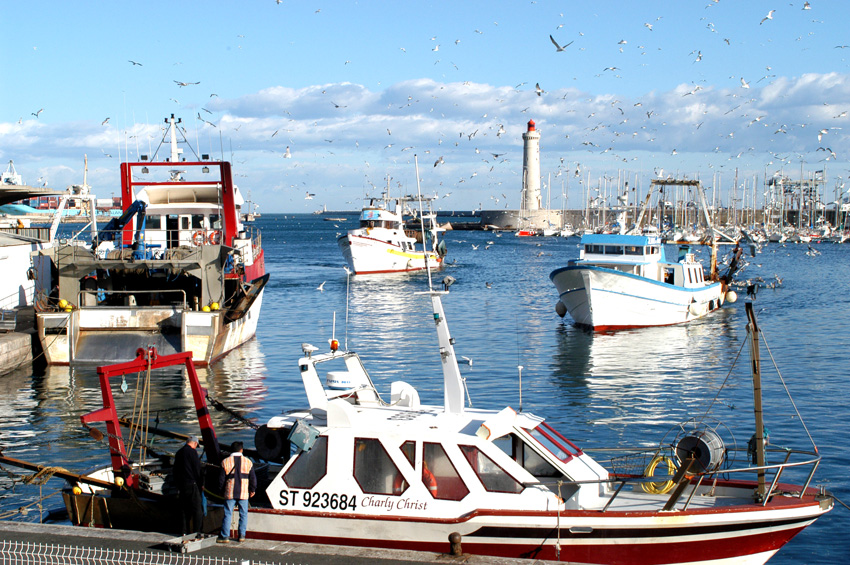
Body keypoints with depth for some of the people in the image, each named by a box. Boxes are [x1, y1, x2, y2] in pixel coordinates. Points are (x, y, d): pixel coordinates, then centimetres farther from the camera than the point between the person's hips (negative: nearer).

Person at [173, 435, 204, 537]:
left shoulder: (179, 452, 13)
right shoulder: (192, 452, -12)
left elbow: (175, 470, 19)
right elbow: (198, 469, -14)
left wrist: (177, 484, 25)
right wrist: (201, 483, -6)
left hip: (182, 485, 8)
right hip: (192, 484, -8)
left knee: (185, 509, 12)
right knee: (197, 509, -4)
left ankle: (185, 531, 12)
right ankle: (197, 531, -7)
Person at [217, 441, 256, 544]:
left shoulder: (225, 462, -2)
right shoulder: (248, 462, 0)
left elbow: (221, 479, 0)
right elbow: (253, 478, 4)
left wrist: (222, 488, 18)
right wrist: (252, 490, 17)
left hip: (230, 493, 0)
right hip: (243, 493, 0)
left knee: (228, 514, 3)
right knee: (243, 514, 9)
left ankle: (225, 536, 2)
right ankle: (242, 536, 9)